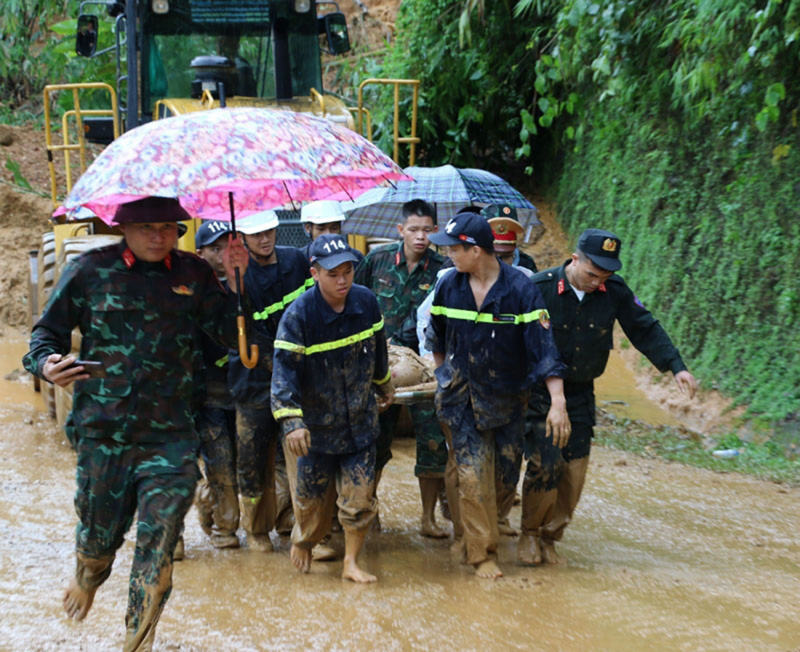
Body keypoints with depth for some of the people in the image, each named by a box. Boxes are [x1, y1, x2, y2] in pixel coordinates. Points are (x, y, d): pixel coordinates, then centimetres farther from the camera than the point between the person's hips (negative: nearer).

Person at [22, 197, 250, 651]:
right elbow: (49, 331, 7)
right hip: (104, 430, 0)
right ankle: (88, 578, 52)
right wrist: (46, 364, -15)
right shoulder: (91, 271, -1)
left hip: (170, 434, 1)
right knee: (100, 531, 16)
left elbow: (231, 334, 7)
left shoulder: (193, 274, 5)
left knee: (158, 545, -3)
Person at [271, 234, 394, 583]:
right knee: (312, 496, 11)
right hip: (316, 423, -3)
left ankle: (351, 562, 18)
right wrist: (291, 420, -33)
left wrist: (384, 384, 27)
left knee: (360, 496, 2)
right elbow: (285, 367, -23)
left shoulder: (366, 301, -6)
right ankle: (302, 544, 41)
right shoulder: (299, 314, -20)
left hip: (360, 420, 3)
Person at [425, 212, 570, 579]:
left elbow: (543, 345, -19)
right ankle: (481, 554, 8)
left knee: (506, 476, 5)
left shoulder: (520, 289, -16)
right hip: (462, 396, 1)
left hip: (508, 397, -1)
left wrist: (557, 402, -24)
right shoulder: (449, 285, -6)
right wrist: (444, 377, 19)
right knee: (473, 476, -4)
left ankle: (481, 524, 33)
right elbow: (436, 338, 12)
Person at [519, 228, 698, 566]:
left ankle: (549, 538, 24)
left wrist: (676, 367, -7)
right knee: (546, 463, -15)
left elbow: (645, 330, 2)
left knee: (574, 470, 4)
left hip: (580, 394, 4)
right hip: (537, 394, -4)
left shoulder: (615, 291, -6)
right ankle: (530, 533, 9)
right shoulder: (539, 288, -16)